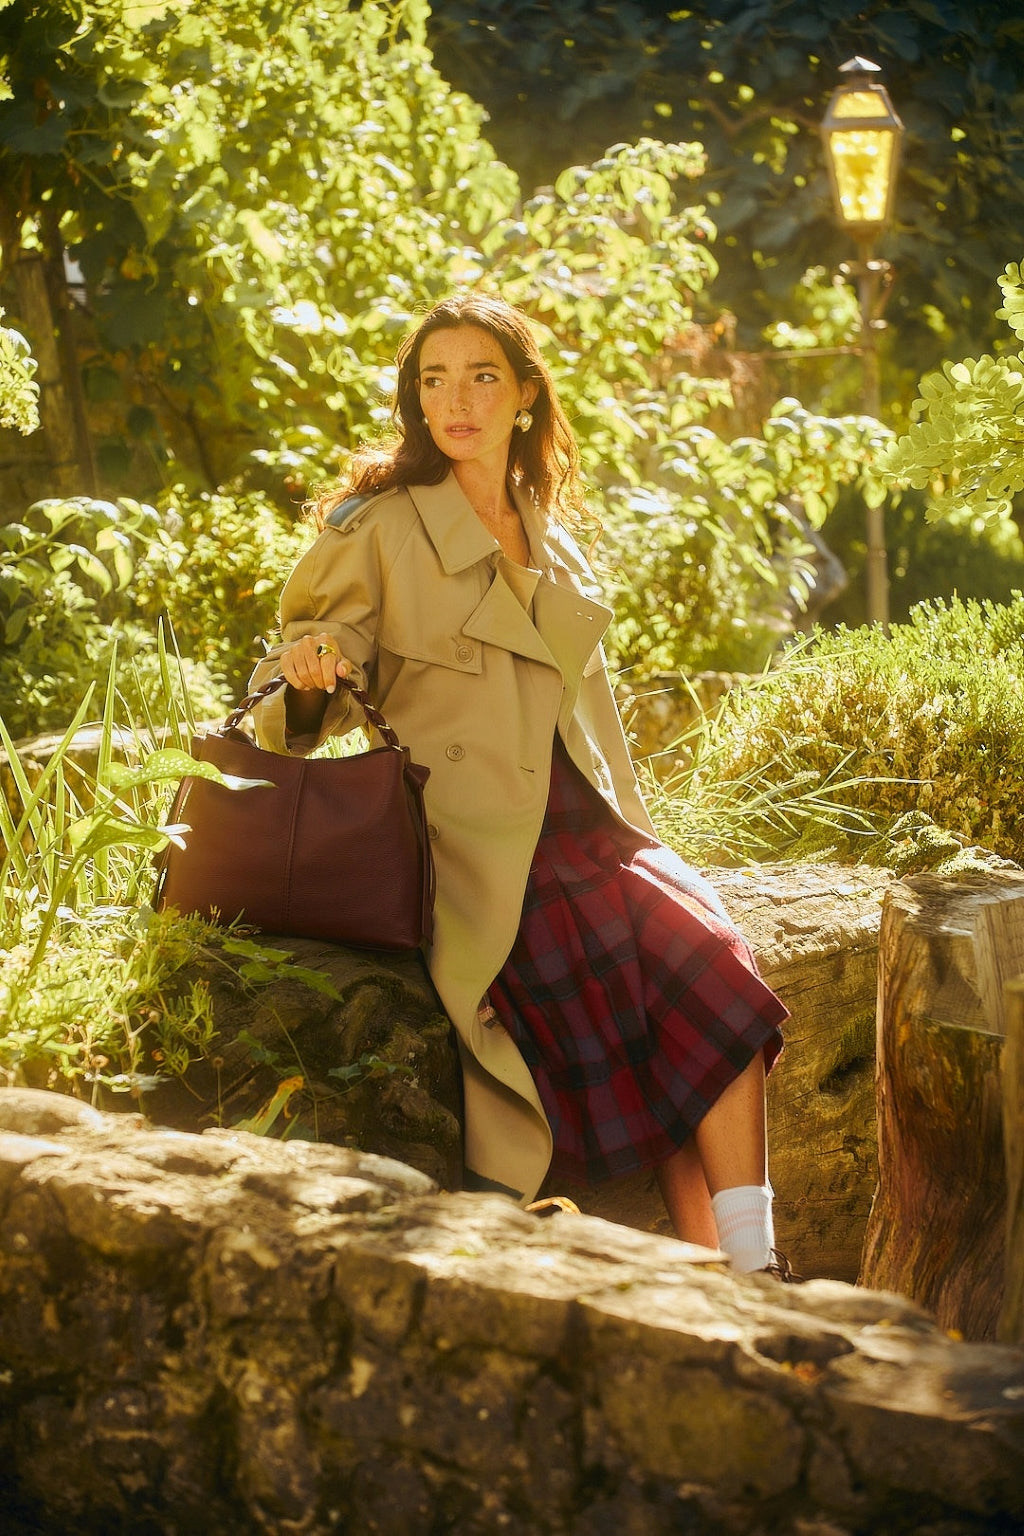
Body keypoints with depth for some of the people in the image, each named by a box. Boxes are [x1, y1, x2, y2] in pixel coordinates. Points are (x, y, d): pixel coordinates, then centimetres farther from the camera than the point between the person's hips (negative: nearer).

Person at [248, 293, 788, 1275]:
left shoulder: (551, 537, 16)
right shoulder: (379, 529, -1)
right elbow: (310, 713, -2)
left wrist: (629, 838, 16)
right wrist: (307, 676, -25)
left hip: (580, 826, 6)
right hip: (480, 846, -6)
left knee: (711, 968, -17)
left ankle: (744, 1272, -12)